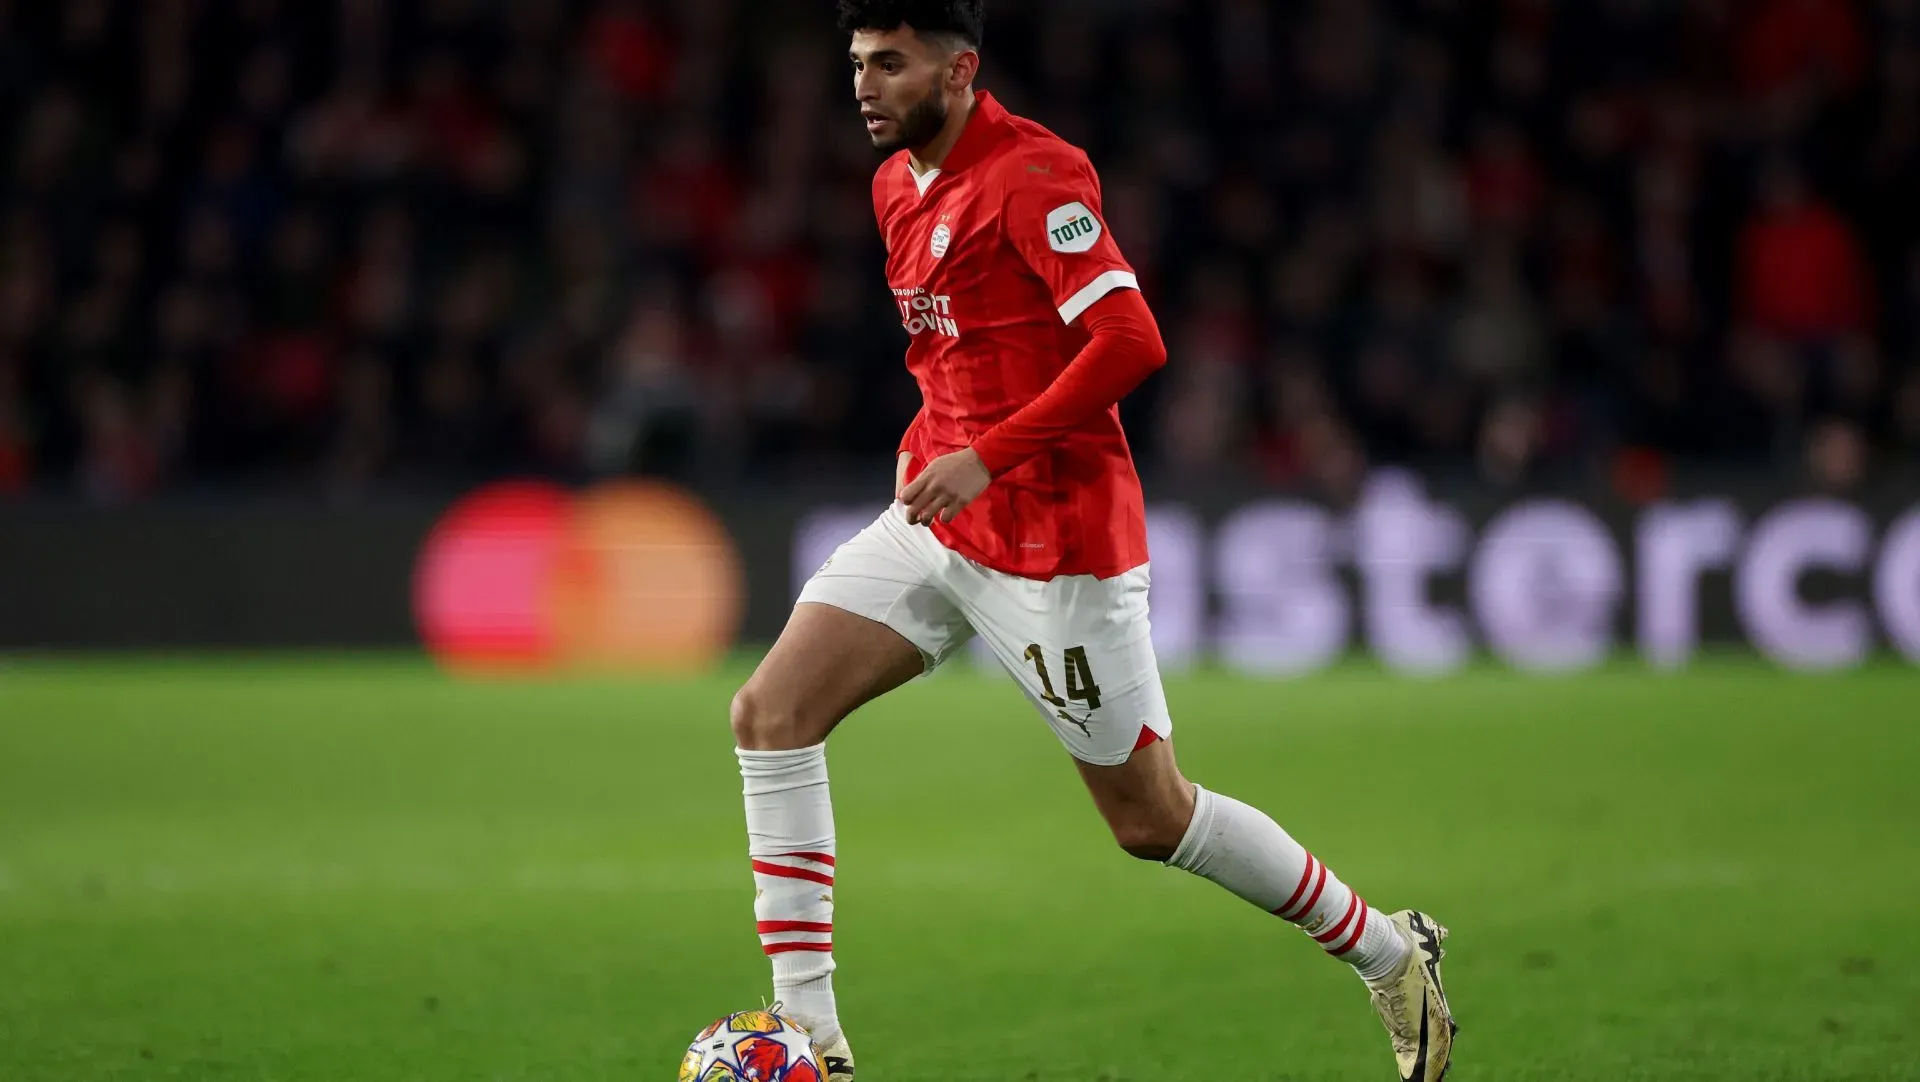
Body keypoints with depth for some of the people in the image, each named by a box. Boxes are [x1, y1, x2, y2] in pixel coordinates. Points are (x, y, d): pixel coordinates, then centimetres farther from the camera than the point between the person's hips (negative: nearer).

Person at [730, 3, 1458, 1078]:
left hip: (1054, 538, -8)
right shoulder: (897, 186, 11)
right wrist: (940, 447, 16)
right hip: (939, 520, 8)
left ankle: (1391, 955, 22)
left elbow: (1131, 341, -26)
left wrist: (990, 456, -28)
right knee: (770, 715, -7)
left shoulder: (1030, 176, -17)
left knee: (1150, 816, 1)